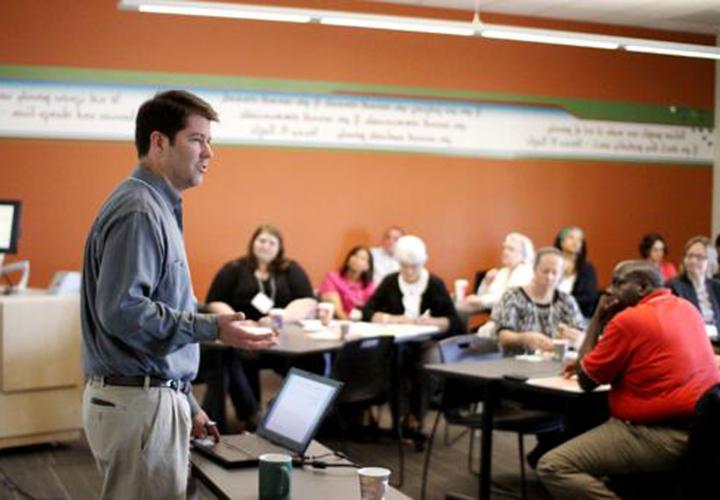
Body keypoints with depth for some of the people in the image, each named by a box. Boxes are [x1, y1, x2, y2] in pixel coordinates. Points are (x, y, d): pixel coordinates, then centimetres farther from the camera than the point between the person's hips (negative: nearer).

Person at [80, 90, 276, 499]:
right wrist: (211, 328, -24)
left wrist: (186, 405, 20)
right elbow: (121, 311, -24)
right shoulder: (137, 211, -15)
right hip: (137, 401, -10)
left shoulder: (160, 207, 16)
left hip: (154, 394, 10)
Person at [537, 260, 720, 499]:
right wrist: (588, 362, 23)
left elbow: (586, 381, -1)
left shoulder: (629, 319, -12)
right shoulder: (687, 309, 13)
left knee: (552, 467, -13)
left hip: (662, 436, -9)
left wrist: (598, 320, 5)